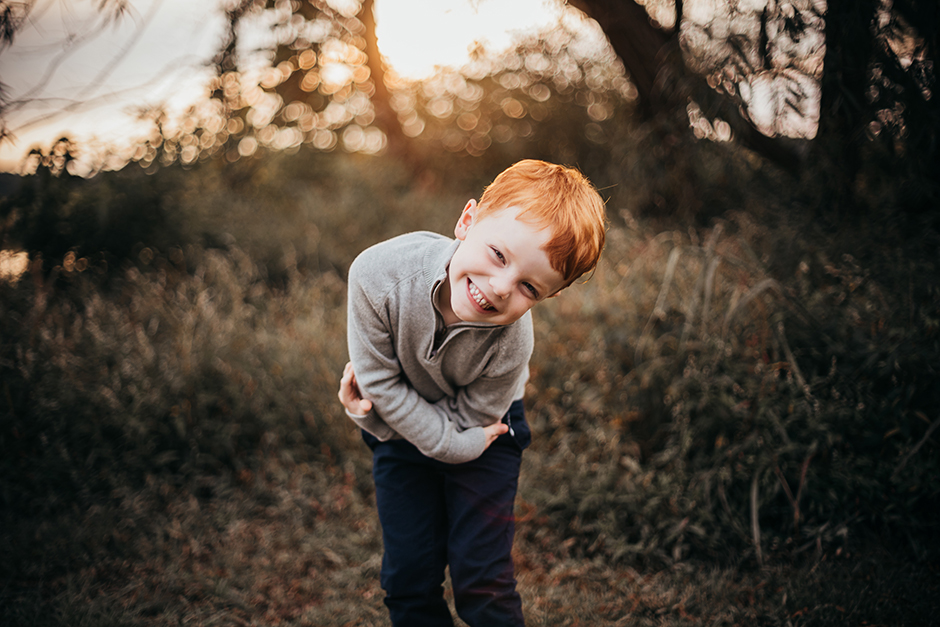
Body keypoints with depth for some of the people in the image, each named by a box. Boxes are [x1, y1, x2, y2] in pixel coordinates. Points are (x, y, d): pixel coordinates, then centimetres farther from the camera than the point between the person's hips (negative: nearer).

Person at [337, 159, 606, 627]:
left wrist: (374, 410, -22)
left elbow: (468, 418, -19)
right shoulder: (379, 273, -36)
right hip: (401, 429, 2)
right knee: (409, 579, 5)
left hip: (481, 430, -1)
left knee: (482, 583, -2)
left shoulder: (509, 347, -36)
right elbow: (380, 379, -24)